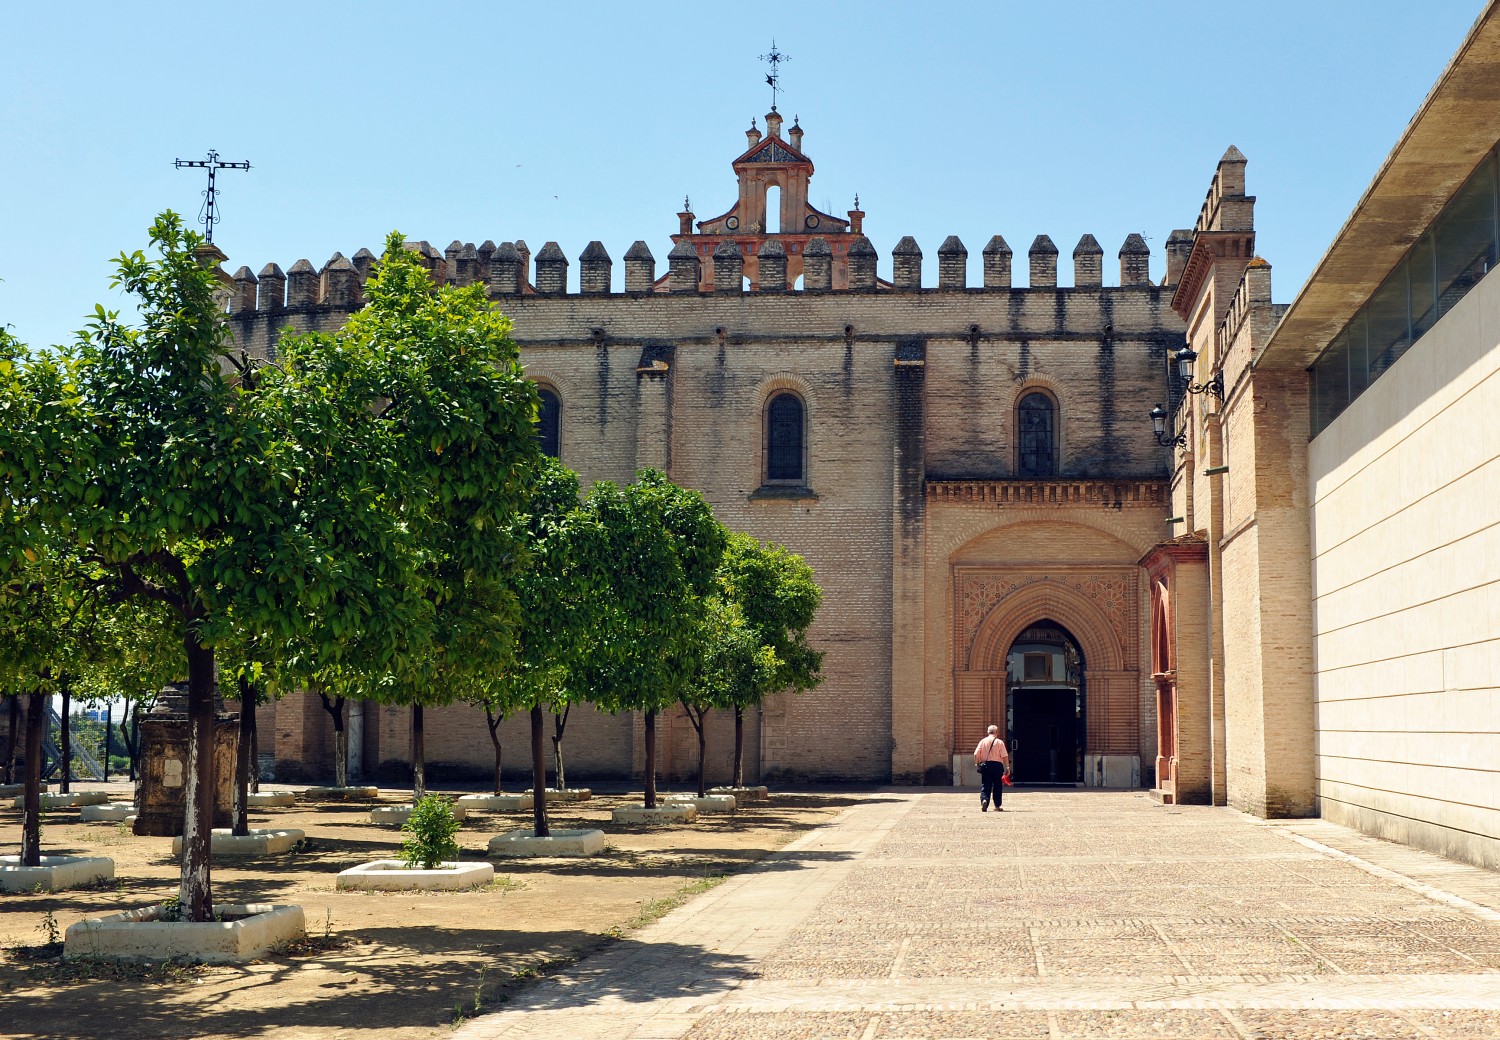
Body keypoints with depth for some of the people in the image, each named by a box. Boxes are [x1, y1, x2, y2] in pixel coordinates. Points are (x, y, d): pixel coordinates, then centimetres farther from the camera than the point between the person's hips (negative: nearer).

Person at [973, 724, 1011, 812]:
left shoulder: (983, 741, 5)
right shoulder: (999, 742, -2)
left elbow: (976, 754, -1)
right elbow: (1005, 756, -7)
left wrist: (977, 763, 13)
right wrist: (1007, 767, -3)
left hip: (985, 765, 1)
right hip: (997, 765, -1)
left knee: (985, 785, 2)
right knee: (997, 785, 10)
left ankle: (984, 800, -23)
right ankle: (997, 805, 14)